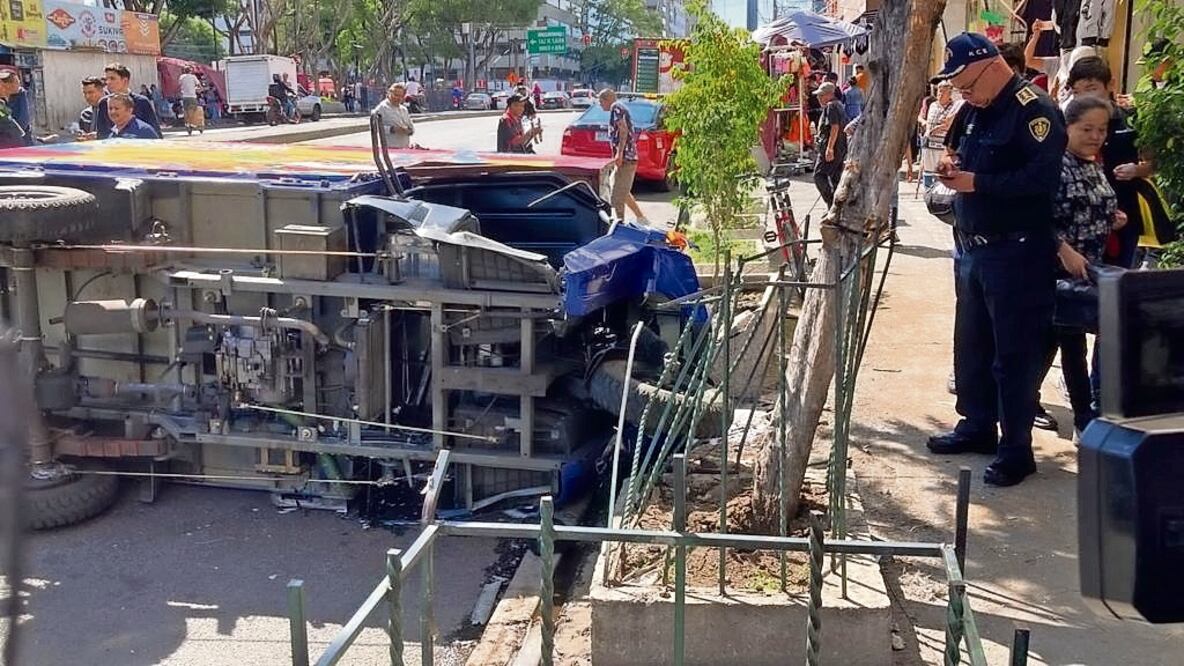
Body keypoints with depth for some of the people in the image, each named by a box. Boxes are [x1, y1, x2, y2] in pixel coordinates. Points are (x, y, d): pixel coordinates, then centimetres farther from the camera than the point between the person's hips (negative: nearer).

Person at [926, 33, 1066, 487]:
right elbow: (956, 142, 28)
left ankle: (1016, 449, 7)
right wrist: (950, 159, 5)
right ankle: (977, 426, 31)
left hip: (1016, 255, -9)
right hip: (972, 248, 9)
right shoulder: (974, 108, 12)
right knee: (970, 345, 17)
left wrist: (976, 182, -22)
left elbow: (1042, 178, -25)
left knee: (1014, 353, -2)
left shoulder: (1033, 110, -15)